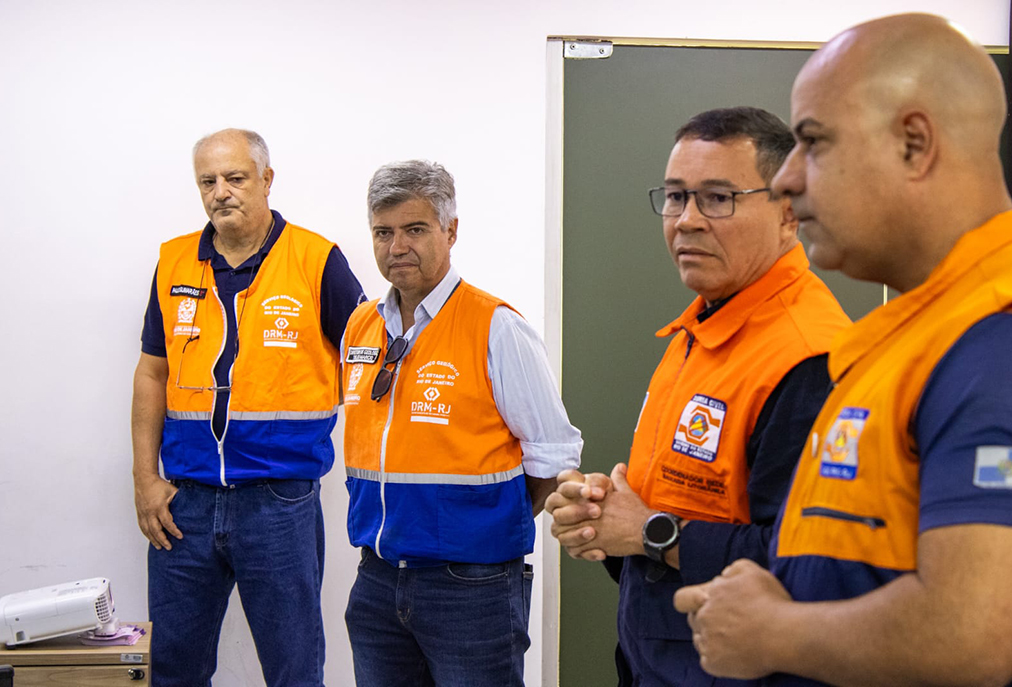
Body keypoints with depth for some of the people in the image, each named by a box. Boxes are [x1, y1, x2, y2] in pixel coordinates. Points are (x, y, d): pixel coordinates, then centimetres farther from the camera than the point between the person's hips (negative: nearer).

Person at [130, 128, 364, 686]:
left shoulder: (316, 261, -5)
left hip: (281, 500, -3)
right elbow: (152, 375, 12)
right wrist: (145, 479, 6)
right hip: (184, 500, 4)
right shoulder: (173, 263, 6)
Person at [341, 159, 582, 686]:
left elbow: (553, 454, -9)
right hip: (377, 580, 6)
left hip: (471, 588, -5)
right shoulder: (359, 329, 8)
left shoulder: (497, 329, -11)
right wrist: (397, 516, 14)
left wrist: (489, 522, 0)